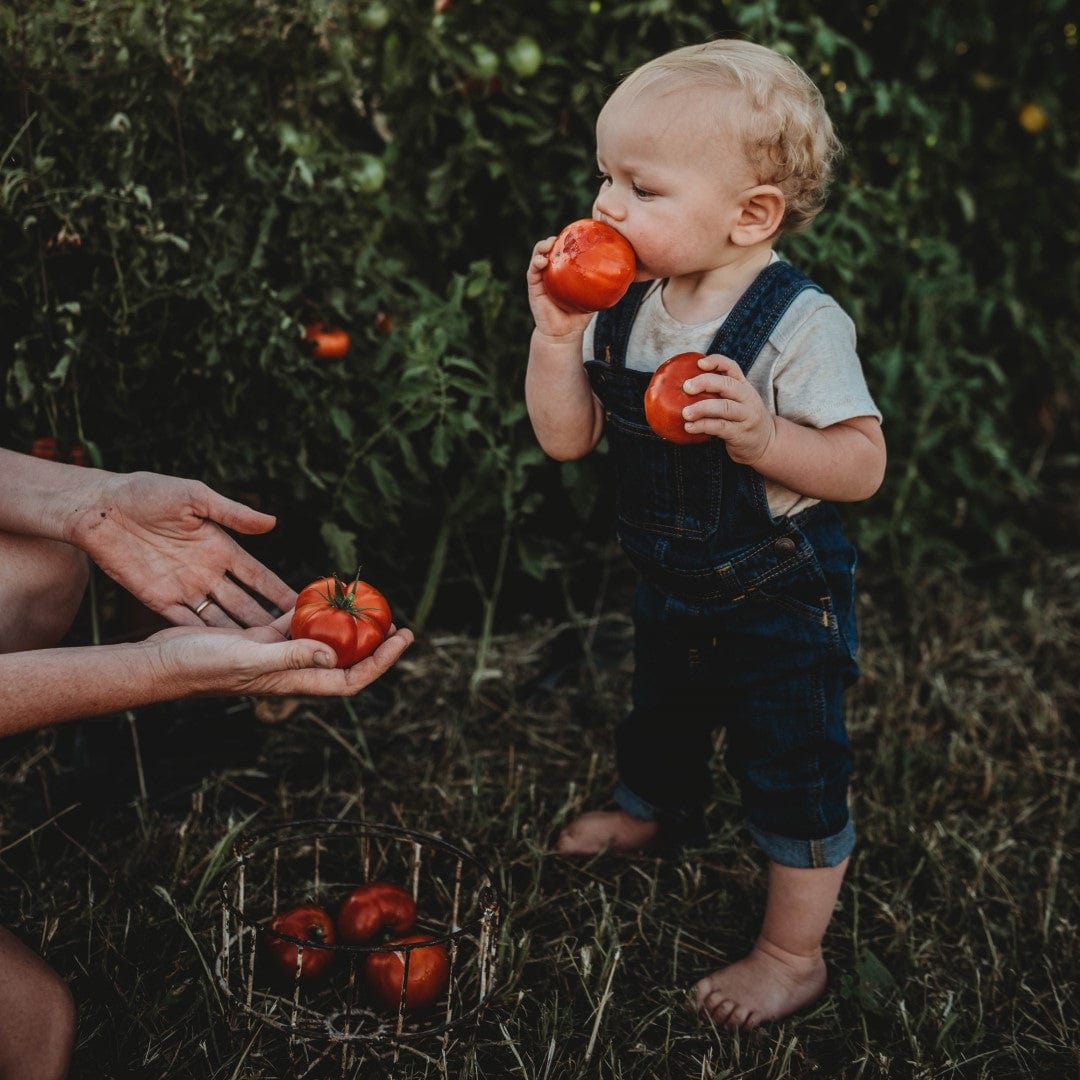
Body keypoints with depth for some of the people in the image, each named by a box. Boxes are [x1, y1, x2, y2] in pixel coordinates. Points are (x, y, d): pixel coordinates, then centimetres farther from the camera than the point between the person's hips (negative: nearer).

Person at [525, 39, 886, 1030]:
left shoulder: (801, 324, -26)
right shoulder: (622, 304, -8)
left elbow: (862, 466, -25)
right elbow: (566, 439, -7)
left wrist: (763, 436, -41)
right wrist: (556, 335, -22)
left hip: (781, 602, -6)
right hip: (671, 583, 7)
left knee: (792, 771, 6)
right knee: (662, 711, 30)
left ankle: (793, 956, 27)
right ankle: (659, 809, 63)